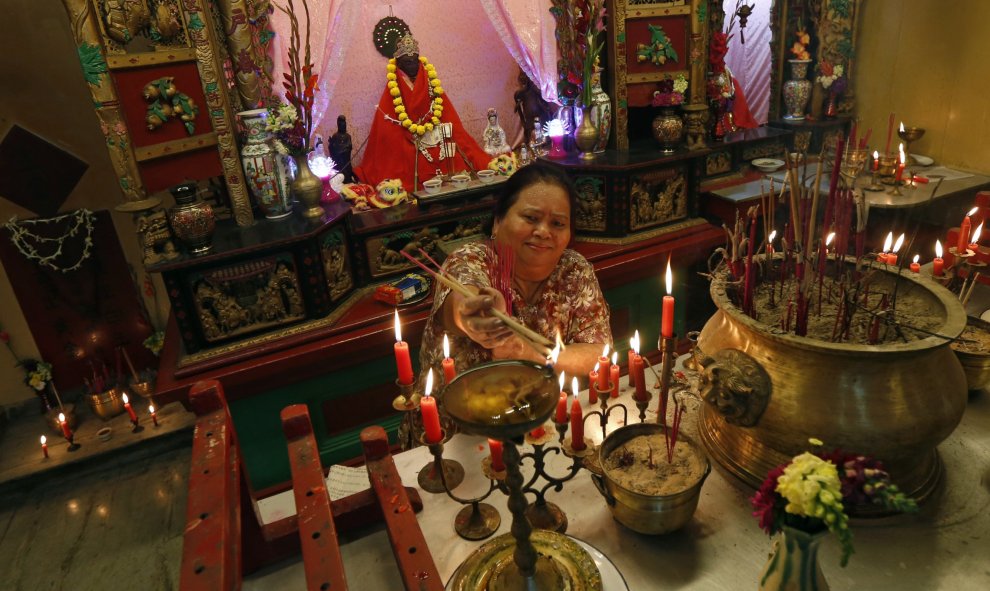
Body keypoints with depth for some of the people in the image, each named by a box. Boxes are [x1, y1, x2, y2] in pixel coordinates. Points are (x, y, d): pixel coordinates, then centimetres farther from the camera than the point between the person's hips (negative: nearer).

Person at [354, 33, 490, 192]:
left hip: (436, 147, 3)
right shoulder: (393, 88, 0)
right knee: (412, 189, -9)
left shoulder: (430, 82, 10)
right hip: (403, 155, -3)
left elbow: (449, 118, 9)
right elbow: (385, 132, -2)